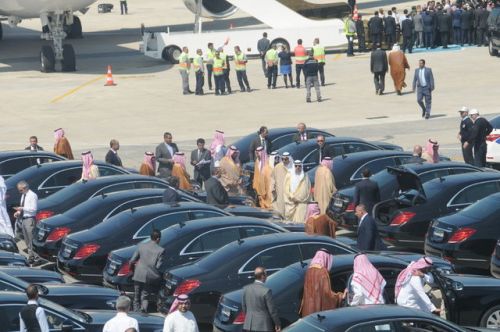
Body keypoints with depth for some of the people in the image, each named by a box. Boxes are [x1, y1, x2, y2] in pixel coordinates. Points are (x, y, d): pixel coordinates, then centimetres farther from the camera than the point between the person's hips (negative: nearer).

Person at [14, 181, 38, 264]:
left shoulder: (32, 195, -11)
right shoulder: (23, 195, 13)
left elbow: (34, 209, -15)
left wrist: (22, 208, -19)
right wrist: (18, 212, 3)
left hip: (29, 219, -9)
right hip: (23, 219, 9)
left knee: (30, 239, -9)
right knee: (26, 240, 11)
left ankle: (31, 257, -7)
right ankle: (30, 255, 16)